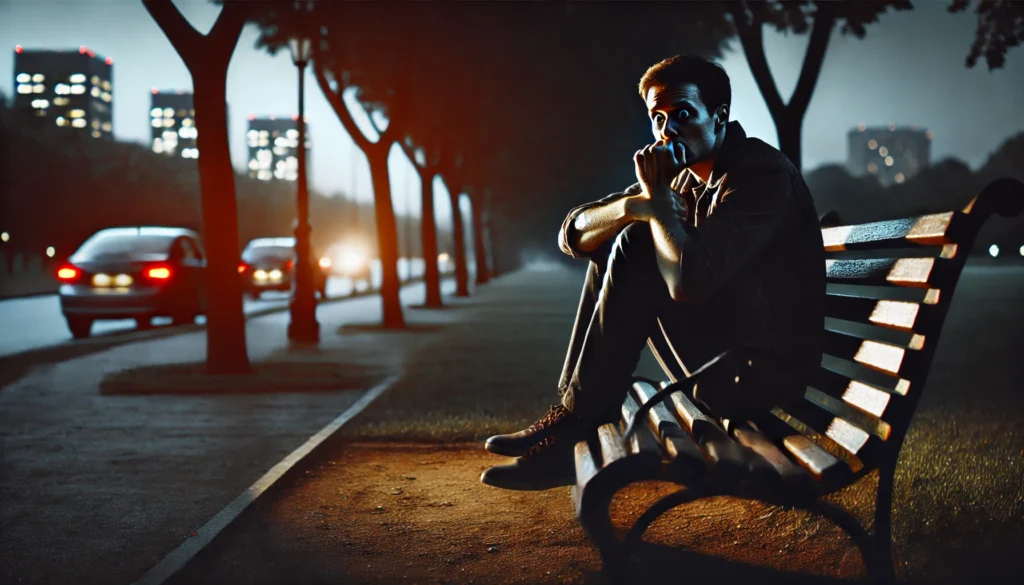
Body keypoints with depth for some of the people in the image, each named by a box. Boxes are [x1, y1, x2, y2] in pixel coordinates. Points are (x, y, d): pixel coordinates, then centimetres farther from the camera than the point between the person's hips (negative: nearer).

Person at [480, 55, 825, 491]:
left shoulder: (761, 175, -18)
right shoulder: (682, 177, 9)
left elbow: (687, 280, -31)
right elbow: (574, 234, 4)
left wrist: (658, 196, -16)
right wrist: (632, 206, -18)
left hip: (765, 371, -9)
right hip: (719, 355, 9)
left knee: (638, 249, -19)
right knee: (608, 249, 7)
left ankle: (579, 421, -12)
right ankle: (573, 420, 2)